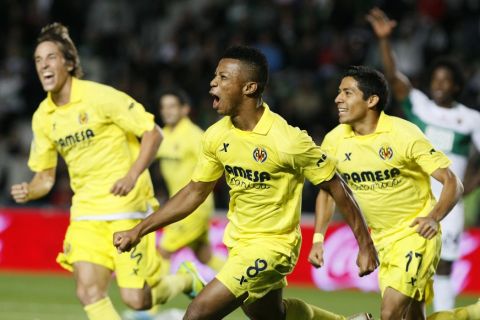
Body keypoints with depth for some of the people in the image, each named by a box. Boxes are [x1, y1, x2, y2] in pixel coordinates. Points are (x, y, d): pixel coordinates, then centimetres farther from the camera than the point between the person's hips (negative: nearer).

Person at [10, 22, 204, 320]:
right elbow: (45, 176, 13)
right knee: (89, 293, -12)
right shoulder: (43, 117, 5)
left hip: (127, 206, -5)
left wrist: (132, 175, -23)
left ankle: (186, 279, 26)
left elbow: (153, 132, -10)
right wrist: (28, 191, -9)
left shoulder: (100, 96, -12)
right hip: (86, 214, 5)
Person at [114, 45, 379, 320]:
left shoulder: (287, 140, -25)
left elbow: (337, 188, -15)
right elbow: (195, 192, 8)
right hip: (237, 242, 8)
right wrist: (138, 231, 5)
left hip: (273, 246, -8)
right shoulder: (217, 136, -5)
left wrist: (366, 246, -14)